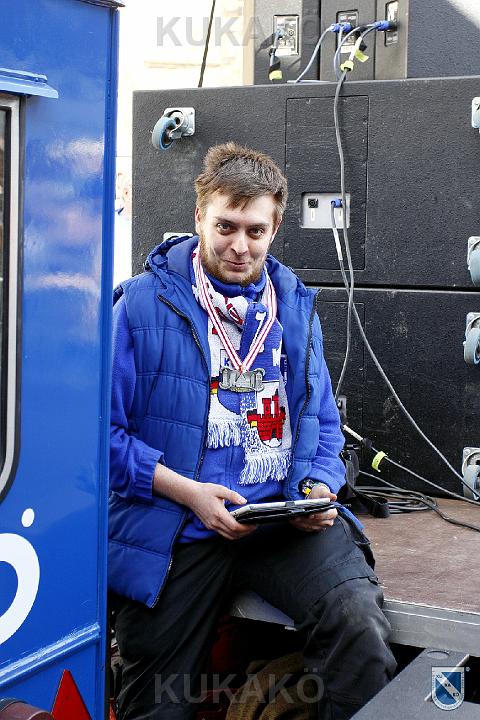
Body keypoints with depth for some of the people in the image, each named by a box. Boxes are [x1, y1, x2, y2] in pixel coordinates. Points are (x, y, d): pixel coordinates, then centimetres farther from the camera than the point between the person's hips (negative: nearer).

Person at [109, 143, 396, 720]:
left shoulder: (295, 306, 14)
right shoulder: (143, 303, -1)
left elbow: (322, 421, 18)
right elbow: (107, 430, -5)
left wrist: (319, 488, -2)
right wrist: (188, 492, -15)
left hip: (289, 520, 2)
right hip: (179, 528, -2)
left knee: (358, 620, -25)